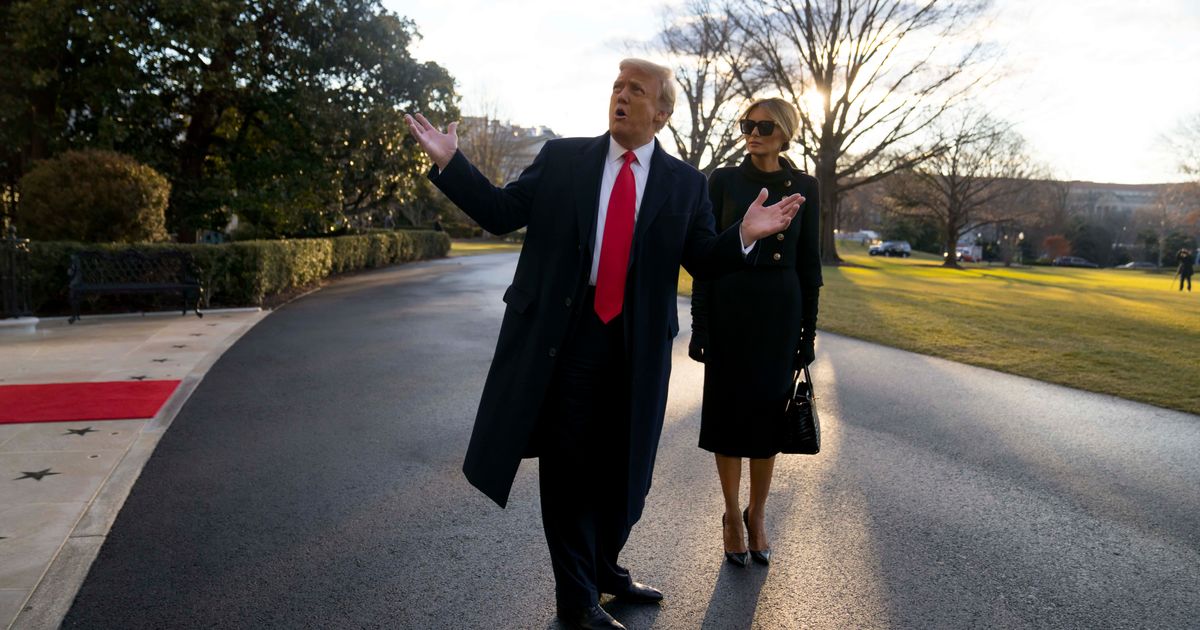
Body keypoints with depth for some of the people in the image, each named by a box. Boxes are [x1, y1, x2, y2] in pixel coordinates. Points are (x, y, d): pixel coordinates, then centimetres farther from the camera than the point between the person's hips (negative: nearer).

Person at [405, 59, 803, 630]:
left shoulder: (684, 182, 5)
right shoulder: (561, 157, 4)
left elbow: (703, 261, 2)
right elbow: (501, 212, 3)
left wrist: (743, 235, -16)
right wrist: (449, 163, -6)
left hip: (636, 344, 2)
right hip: (562, 334, -1)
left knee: (620, 464, 14)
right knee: (568, 464, 6)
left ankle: (605, 566, 39)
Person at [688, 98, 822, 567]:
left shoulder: (804, 186, 4)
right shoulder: (724, 181, 0)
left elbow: (809, 261, 6)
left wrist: (808, 329, 3)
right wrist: (700, 325, -6)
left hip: (780, 311, 1)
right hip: (729, 306, -1)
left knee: (769, 413, 9)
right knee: (729, 412, 6)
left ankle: (757, 515, 27)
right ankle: (732, 516, 22)